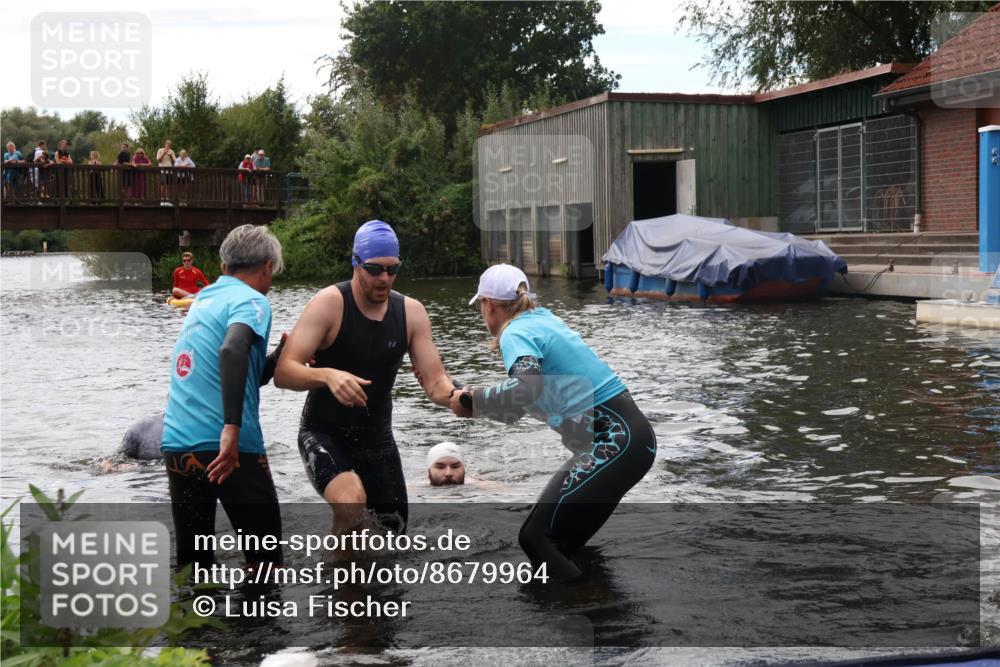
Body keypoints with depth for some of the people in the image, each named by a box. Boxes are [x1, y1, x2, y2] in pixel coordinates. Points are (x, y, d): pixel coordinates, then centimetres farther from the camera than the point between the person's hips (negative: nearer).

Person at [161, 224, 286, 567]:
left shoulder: (203, 301, 20)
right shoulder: (251, 301, -5)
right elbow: (233, 350, -27)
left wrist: (282, 352, 15)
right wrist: (232, 427, -32)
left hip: (177, 445, 7)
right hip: (228, 448, -7)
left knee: (192, 562, 13)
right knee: (265, 559, 4)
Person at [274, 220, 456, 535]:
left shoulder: (411, 312, -2)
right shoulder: (329, 303, -16)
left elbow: (435, 381, -8)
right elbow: (283, 373, -24)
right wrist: (327, 375, -44)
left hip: (376, 438, 5)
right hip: (323, 435, -5)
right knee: (351, 504, -34)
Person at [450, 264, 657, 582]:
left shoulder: (517, 332, -10)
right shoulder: (541, 318, 16)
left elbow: (527, 387, -32)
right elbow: (536, 390, 25)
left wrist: (472, 401, -18)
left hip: (614, 441, -9)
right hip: (620, 435, 9)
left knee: (536, 537, -9)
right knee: (556, 541, 16)